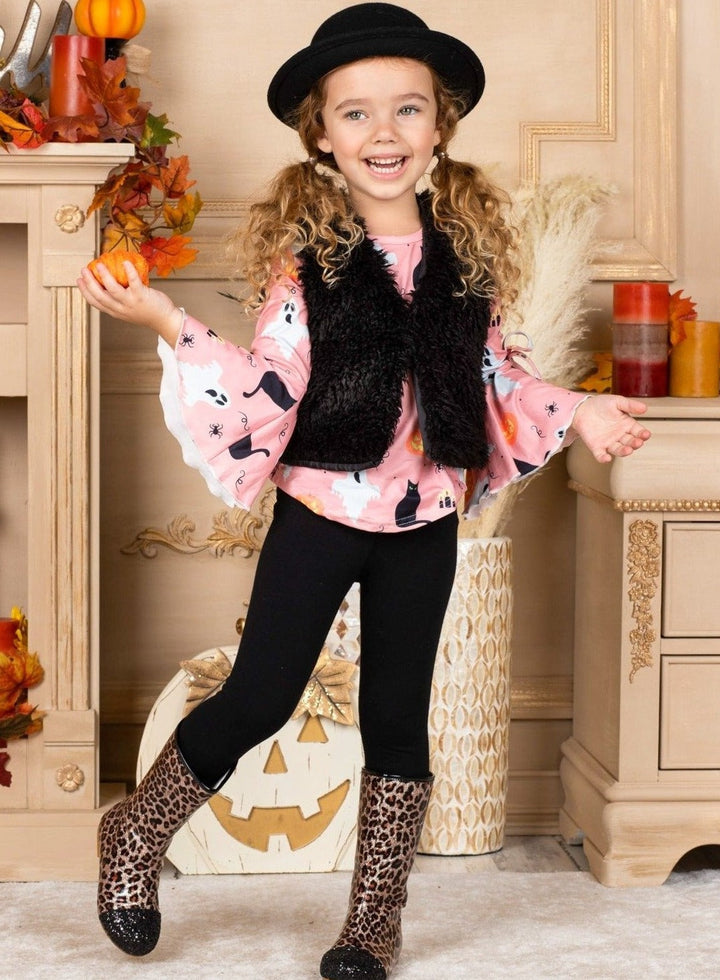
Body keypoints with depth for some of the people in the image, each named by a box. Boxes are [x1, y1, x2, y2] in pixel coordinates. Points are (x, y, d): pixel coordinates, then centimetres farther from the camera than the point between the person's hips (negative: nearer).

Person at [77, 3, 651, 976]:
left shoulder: (467, 250, 1)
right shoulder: (303, 257, -10)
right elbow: (269, 389, -14)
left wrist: (576, 412, 3)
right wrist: (169, 326, -23)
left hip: (424, 526, 3)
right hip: (320, 515, -3)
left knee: (398, 718, 10)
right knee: (258, 700, 3)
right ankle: (136, 837, 29)